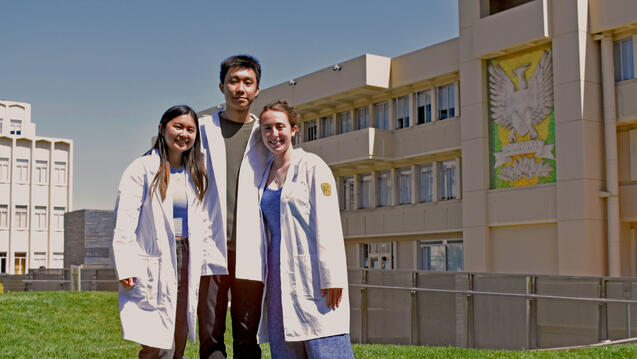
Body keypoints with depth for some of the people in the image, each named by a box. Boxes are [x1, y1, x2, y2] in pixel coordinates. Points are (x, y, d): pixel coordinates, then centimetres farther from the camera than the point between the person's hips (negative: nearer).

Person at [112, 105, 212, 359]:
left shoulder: (196, 175, 15)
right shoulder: (142, 169, -2)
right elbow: (125, 222, -9)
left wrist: (204, 266, 10)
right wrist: (126, 268, -16)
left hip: (187, 264, 5)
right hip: (153, 266, -5)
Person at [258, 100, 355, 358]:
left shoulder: (312, 166, -2)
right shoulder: (265, 173, 15)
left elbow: (328, 224, -9)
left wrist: (332, 277, -16)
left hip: (312, 273, -6)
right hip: (279, 275, 6)